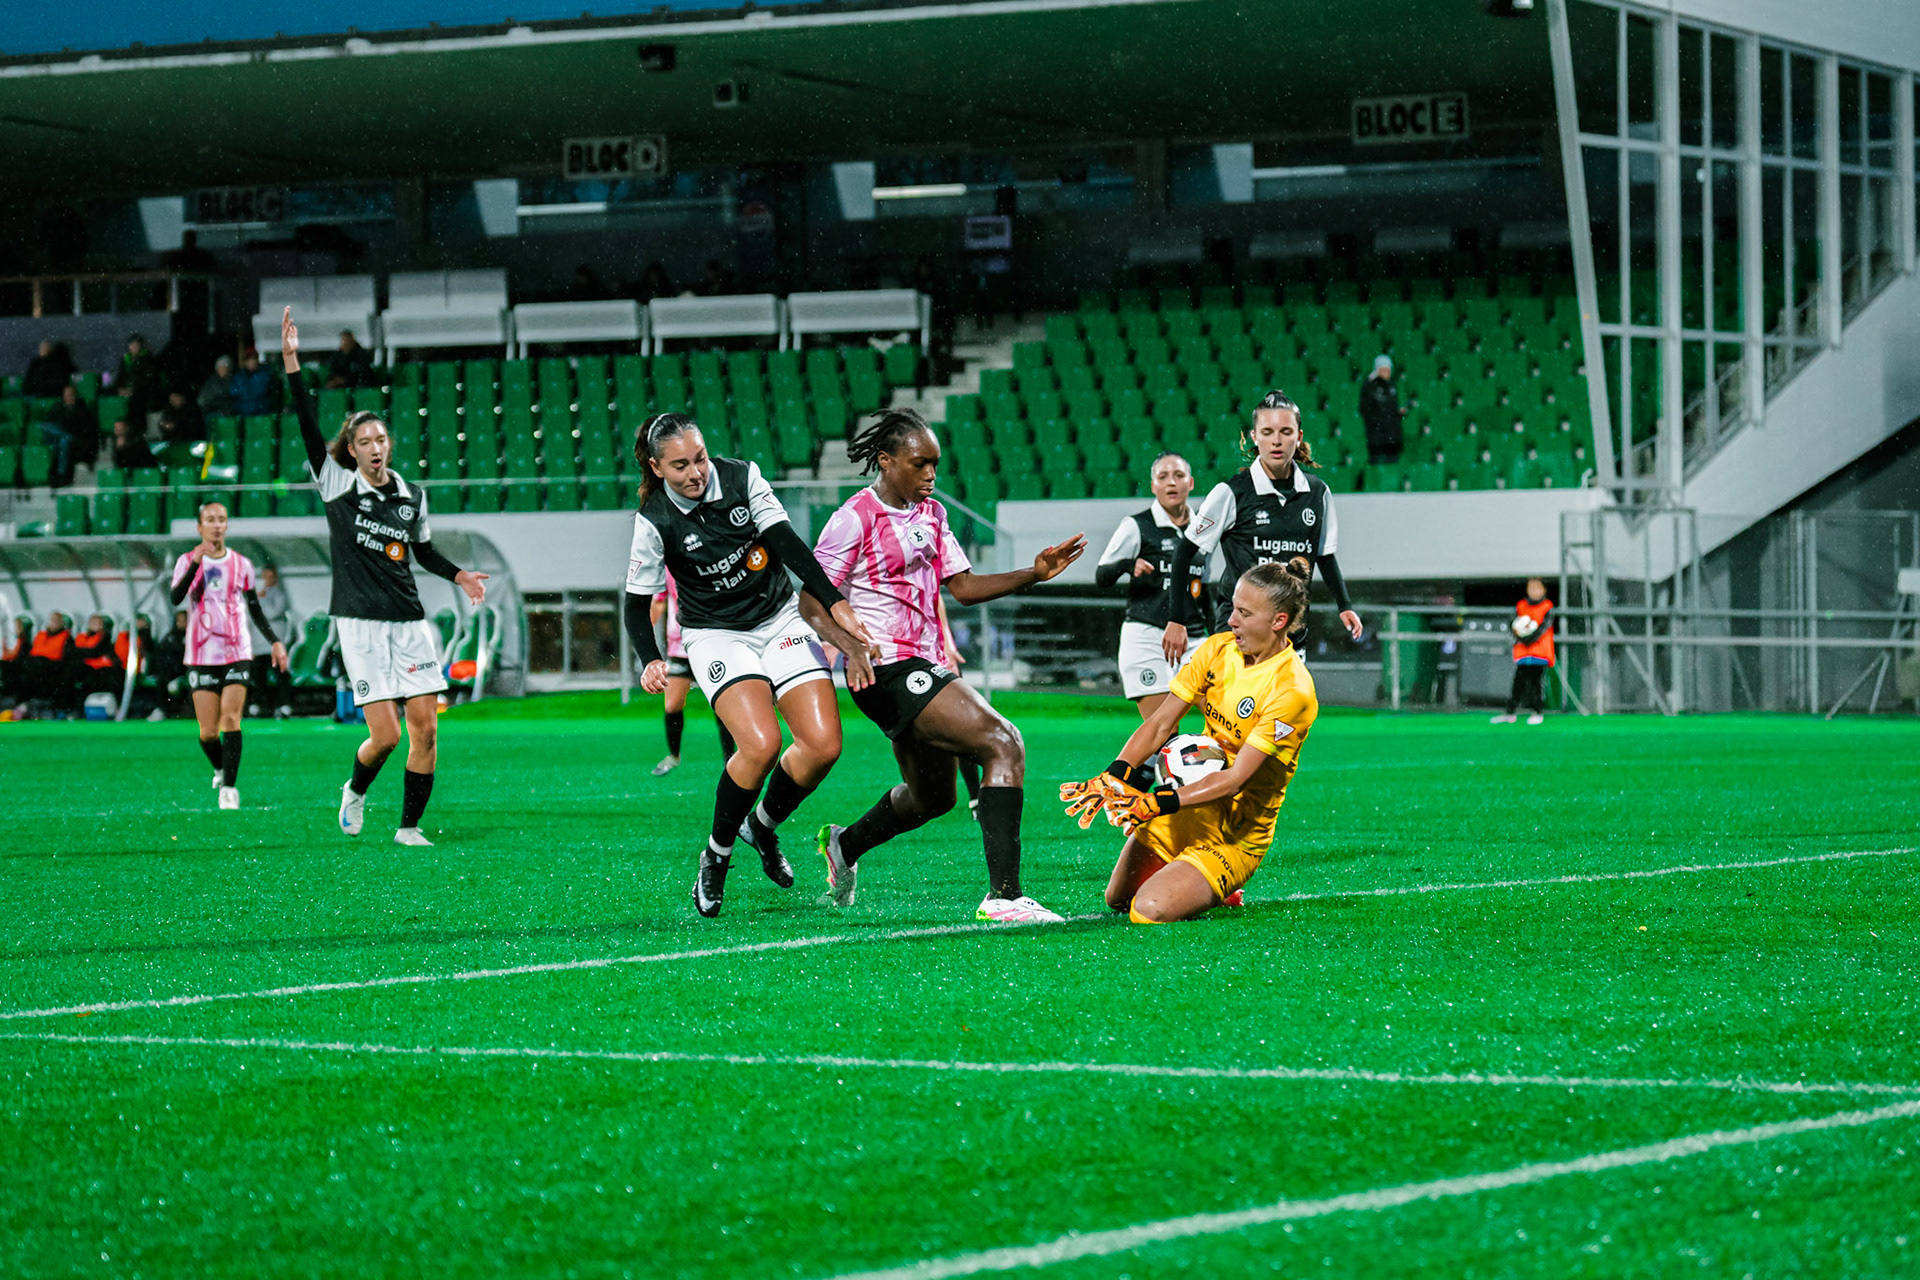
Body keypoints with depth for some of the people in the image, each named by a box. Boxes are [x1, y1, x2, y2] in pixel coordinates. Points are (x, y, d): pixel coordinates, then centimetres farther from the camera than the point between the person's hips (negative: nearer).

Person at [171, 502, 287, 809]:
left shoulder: (241, 564, 9)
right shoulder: (187, 561, 3)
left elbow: (255, 609, 16)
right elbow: (176, 598, -15)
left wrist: (275, 641, 6)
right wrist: (196, 563, -25)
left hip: (237, 653, 1)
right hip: (202, 655, -1)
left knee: (230, 719, -14)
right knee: (208, 732, -2)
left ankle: (229, 787, -13)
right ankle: (220, 769, 28)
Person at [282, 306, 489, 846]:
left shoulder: (412, 496, 9)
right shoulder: (337, 486, -1)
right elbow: (308, 427, -11)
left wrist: (458, 575, 7)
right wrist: (292, 363, -20)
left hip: (409, 621, 4)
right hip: (361, 623, -4)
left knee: (425, 728, -3)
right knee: (385, 735, -10)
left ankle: (410, 826, 10)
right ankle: (355, 790, 21)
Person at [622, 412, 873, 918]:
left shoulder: (742, 476, -9)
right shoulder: (655, 520, -14)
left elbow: (786, 542, -12)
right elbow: (637, 601, -7)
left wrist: (835, 604, -23)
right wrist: (651, 660, -25)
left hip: (780, 620, 3)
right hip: (716, 636, -3)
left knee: (823, 744, -12)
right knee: (760, 744, -27)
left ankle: (763, 827, 17)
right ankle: (716, 856, -4)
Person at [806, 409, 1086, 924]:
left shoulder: (930, 513, 15)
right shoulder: (857, 516, -9)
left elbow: (963, 586, 15)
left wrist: (1034, 573, 3)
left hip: (924, 666, 10)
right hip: (888, 668, -10)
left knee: (932, 797, 24)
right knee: (1004, 745, -22)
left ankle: (844, 845, 50)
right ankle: (1003, 896, -27)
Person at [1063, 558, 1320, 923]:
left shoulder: (1292, 690, -25)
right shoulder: (1218, 648, -3)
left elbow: (1235, 779, -29)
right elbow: (1161, 722, -4)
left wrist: (1156, 804, -37)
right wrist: (1114, 776, -21)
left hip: (1235, 835, -7)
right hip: (1187, 802, 7)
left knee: (1148, 911, -21)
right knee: (1117, 899, 13)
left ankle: (1218, 892, 11)